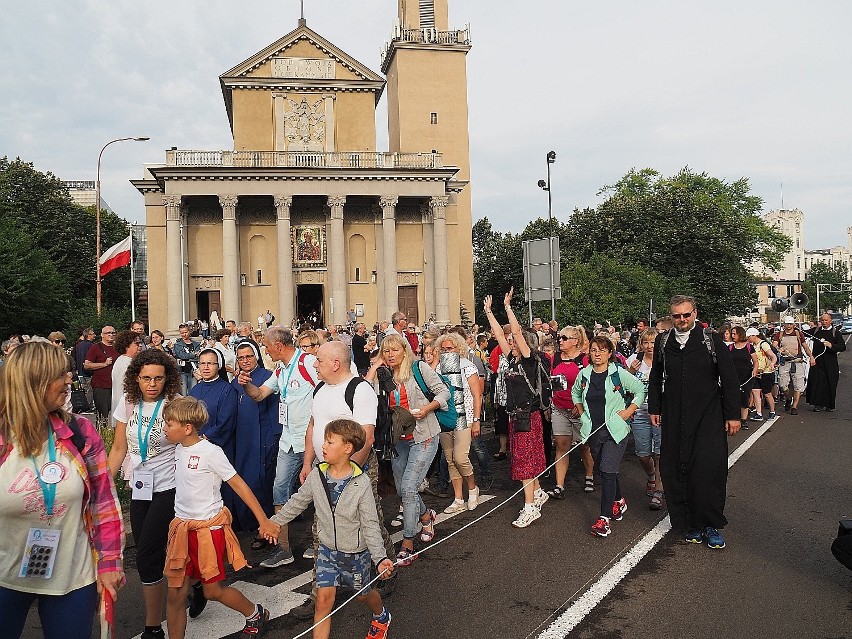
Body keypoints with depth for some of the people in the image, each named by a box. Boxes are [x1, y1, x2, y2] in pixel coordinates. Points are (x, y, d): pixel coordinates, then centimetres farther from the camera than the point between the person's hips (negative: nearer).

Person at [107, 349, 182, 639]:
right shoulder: (127, 404, 0)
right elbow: (119, 449, 8)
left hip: (167, 488, -5)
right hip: (139, 488, 5)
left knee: (146, 558, -4)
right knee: (154, 554, 14)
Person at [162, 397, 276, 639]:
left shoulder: (211, 452, -17)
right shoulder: (179, 449, 3)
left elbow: (238, 484, -15)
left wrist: (264, 521, -14)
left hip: (209, 528, -6)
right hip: (182, 527, 6)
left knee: (212, 590, 5)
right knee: (176, 593, 6)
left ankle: (256, 614, 30)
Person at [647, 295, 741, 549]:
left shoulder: (711, 340, -2)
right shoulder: (663, 341, 7)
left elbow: (729, 379, 0)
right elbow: (656, 377, 17)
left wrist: (733, 414, -2)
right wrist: (654, 408, 14)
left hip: (708, 417, -3)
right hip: (674, 418, 3)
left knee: (709, 470, -7)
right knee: (675, 470, 3)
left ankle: (711, 525, 10)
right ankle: (691, 523, 18)